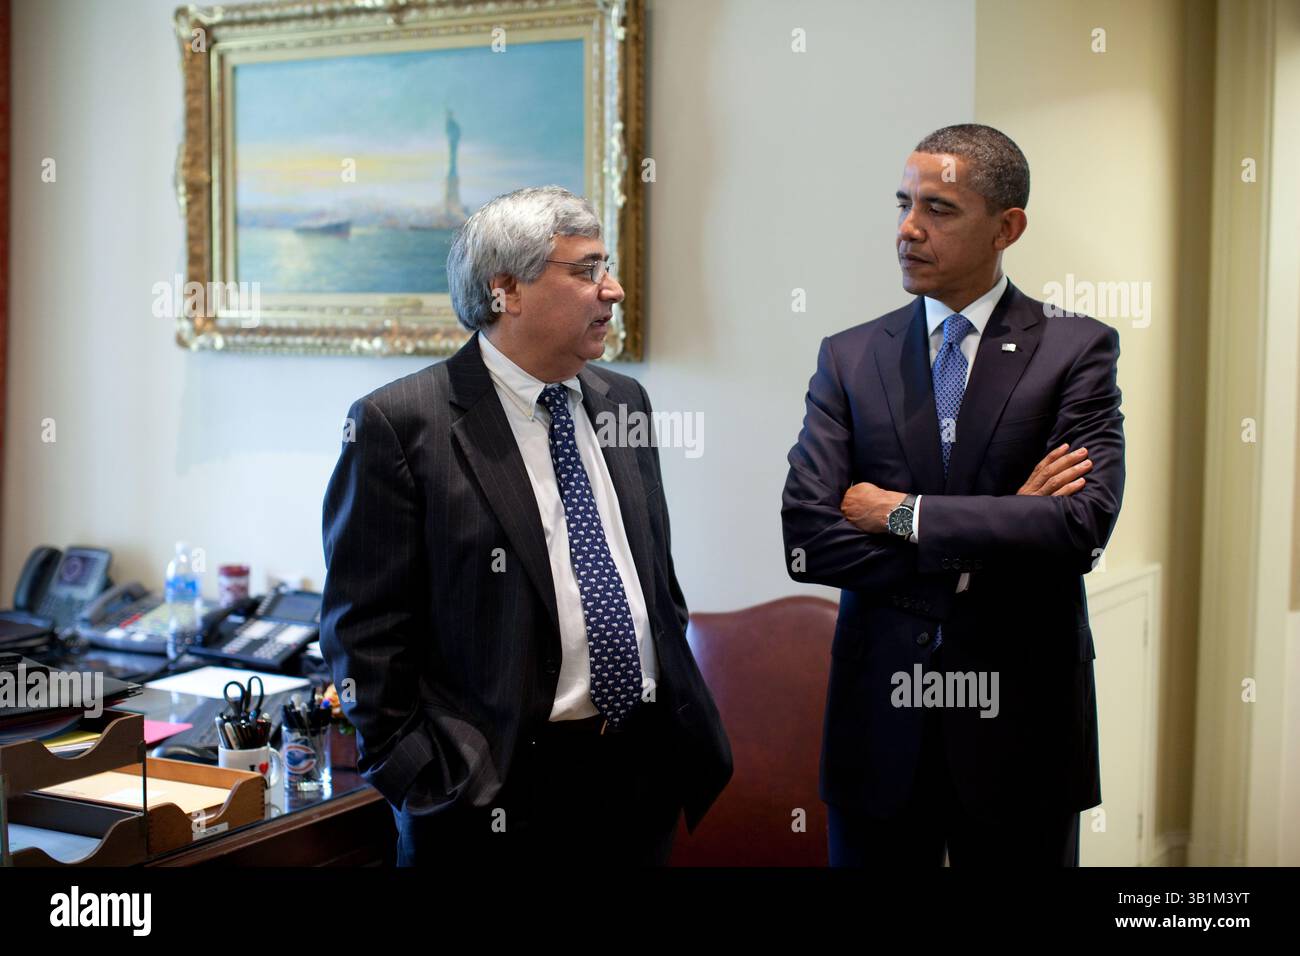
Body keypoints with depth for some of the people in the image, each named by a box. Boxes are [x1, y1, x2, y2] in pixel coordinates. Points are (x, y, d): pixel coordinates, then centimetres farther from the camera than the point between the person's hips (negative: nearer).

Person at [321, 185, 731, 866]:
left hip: (645, 769, 6)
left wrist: (684, 718, 13)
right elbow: (366, 633, -11)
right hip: (500, 790, -5)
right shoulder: (398, 424, -10)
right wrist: (428, 785, -13)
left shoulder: (623, 401, 10)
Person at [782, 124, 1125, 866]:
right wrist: (994, 537, -13)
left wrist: (900, 513, -12)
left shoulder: (1078, 351, -2)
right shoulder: (850, 359, 3)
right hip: (881, 721, 2)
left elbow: (1081, 526, -17)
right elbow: (806, 540, -7)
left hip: (1022, 721, -1)